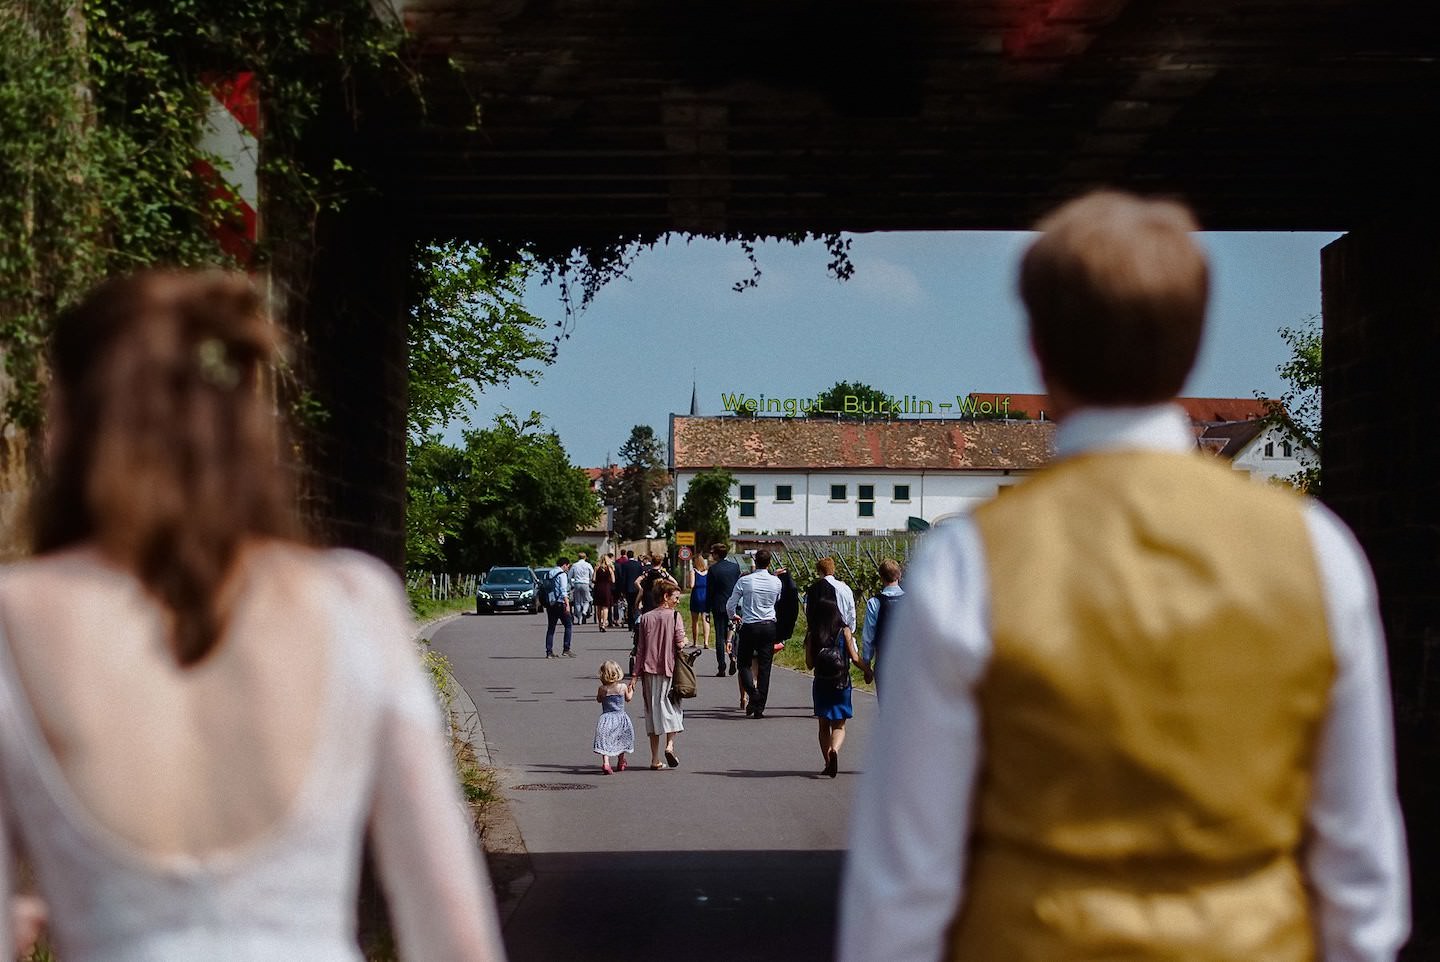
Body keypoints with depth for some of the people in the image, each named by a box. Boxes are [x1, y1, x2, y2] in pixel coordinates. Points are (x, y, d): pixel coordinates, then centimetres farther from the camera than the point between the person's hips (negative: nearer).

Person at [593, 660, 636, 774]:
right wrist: (631, 690, 29)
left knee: (605, 741, -7)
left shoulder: (602, 689, -5)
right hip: (620, 717, 2)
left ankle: (605, 762, -26)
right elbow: (628, 698, 13)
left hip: (606, 717, -2)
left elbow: (599, 700, 12)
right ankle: (621, 762, 34)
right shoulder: (623, 687, -4)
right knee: (621, 739, 21)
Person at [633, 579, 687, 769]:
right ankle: (670, 744, -13)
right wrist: (683, 643, 10)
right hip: (668, 668, -3)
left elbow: (640, 648, 6)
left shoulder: (645, 618, 6)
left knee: (652, 709, 8)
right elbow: (680, 643, -14)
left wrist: (636, 674, 8)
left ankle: (655, 758, 7)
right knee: (671, 706, 9)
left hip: (649, 669, 3)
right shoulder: (674, 615, -5)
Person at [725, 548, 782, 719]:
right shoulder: (776, 582, -1)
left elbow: (730, 605, 0)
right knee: (764, 667, 5)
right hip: (769, 626, 2)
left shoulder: (744, 581, -8)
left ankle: (753, 694, -14)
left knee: (744, 663, 11)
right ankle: (759, 708, 3)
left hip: (749, 627, -2)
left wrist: (733, 617, 21)